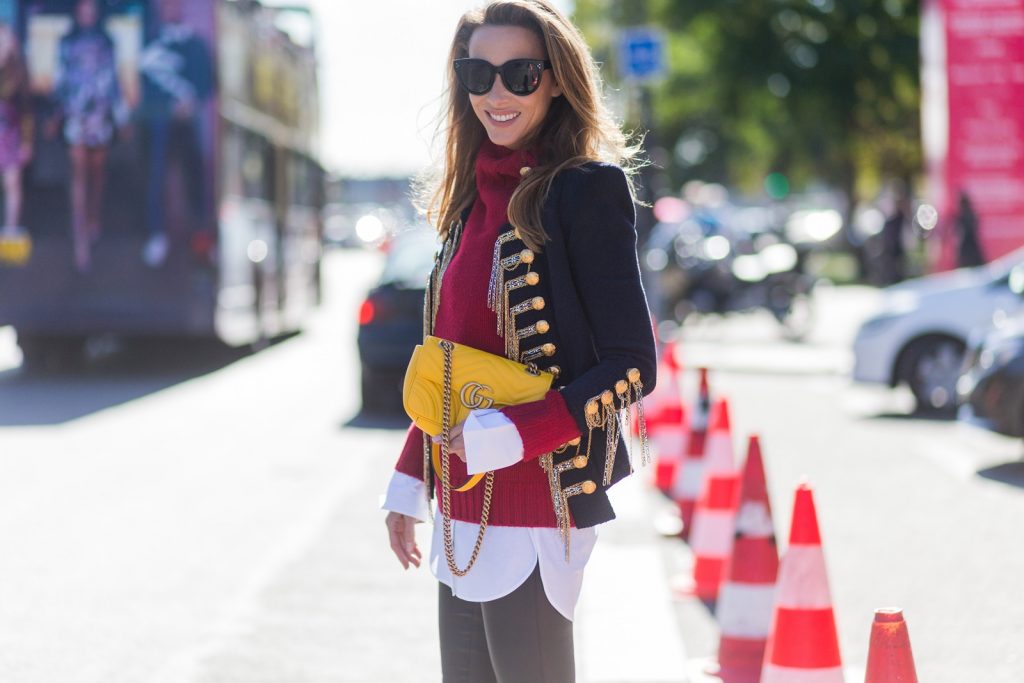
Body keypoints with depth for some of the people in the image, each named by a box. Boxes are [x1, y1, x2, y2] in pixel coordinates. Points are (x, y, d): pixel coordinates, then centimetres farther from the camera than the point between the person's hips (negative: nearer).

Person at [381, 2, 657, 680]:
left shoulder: (585, 191, -9)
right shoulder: (476, 198, 13)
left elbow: (632, 367, -12)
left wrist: (508, 437, -19)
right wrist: (411, 482, 15)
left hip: (534, 505, -7)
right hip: (465, 508, 7)